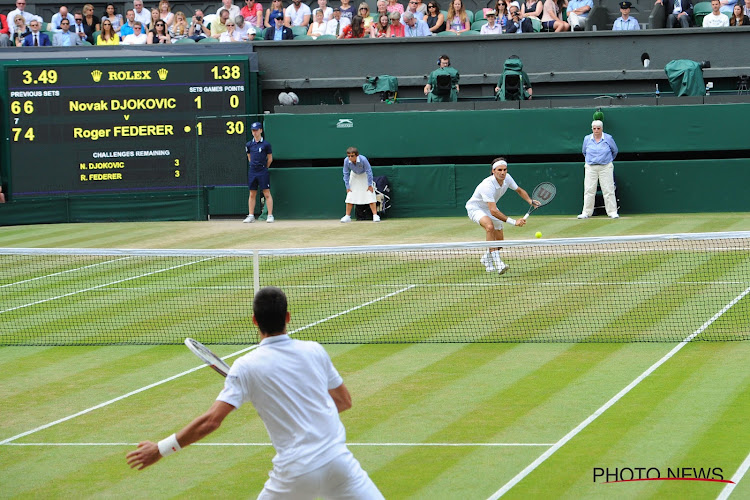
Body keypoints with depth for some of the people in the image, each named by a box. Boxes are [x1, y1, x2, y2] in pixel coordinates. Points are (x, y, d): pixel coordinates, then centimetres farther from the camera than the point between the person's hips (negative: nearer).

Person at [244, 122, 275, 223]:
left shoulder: (266, 144, -3)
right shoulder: (249, 145, 8)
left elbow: (270, 159, 4)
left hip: (263, 172, -4)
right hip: (252, 172, 4)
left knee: (267, 194, -6)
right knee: (252, 194, 7)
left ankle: (270, 215, -5)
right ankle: (251, 216, 11)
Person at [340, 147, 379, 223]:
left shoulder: (363, 159, -36)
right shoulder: (346, 161, -27)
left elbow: (369, 172, -24)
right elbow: (346, 174, -12)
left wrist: (370, 185, -20)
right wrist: (347, 186, -11)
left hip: (364, 175, -3)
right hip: (354, 175, 3)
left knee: (370, 195, -11)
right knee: (350, 196, -2)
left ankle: (375, 216, -7)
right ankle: (347, 216, 6)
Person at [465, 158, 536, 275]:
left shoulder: (507, 178, -15)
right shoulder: (488, 185, -38)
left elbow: (519, 190, 7)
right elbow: (493, 211, -42)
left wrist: (531, 201, -12)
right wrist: (514, 222, -47)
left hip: (490, 208, 8)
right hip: (475, 207, -8)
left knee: (499, 241, 7)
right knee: (490, 226, -38)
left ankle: (486, 259, 39)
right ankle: (497, 262, -38)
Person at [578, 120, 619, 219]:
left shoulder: (608, 138, -2)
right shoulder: (587, 139, 3)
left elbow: (615, 151, 12)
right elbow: (584, 152, 20)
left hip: (605, 167, -2)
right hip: (590, 168, 2)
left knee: (608, 190, -4)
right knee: (589, 190, 0)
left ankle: (612, 212, -1)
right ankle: (586, 212, 5)